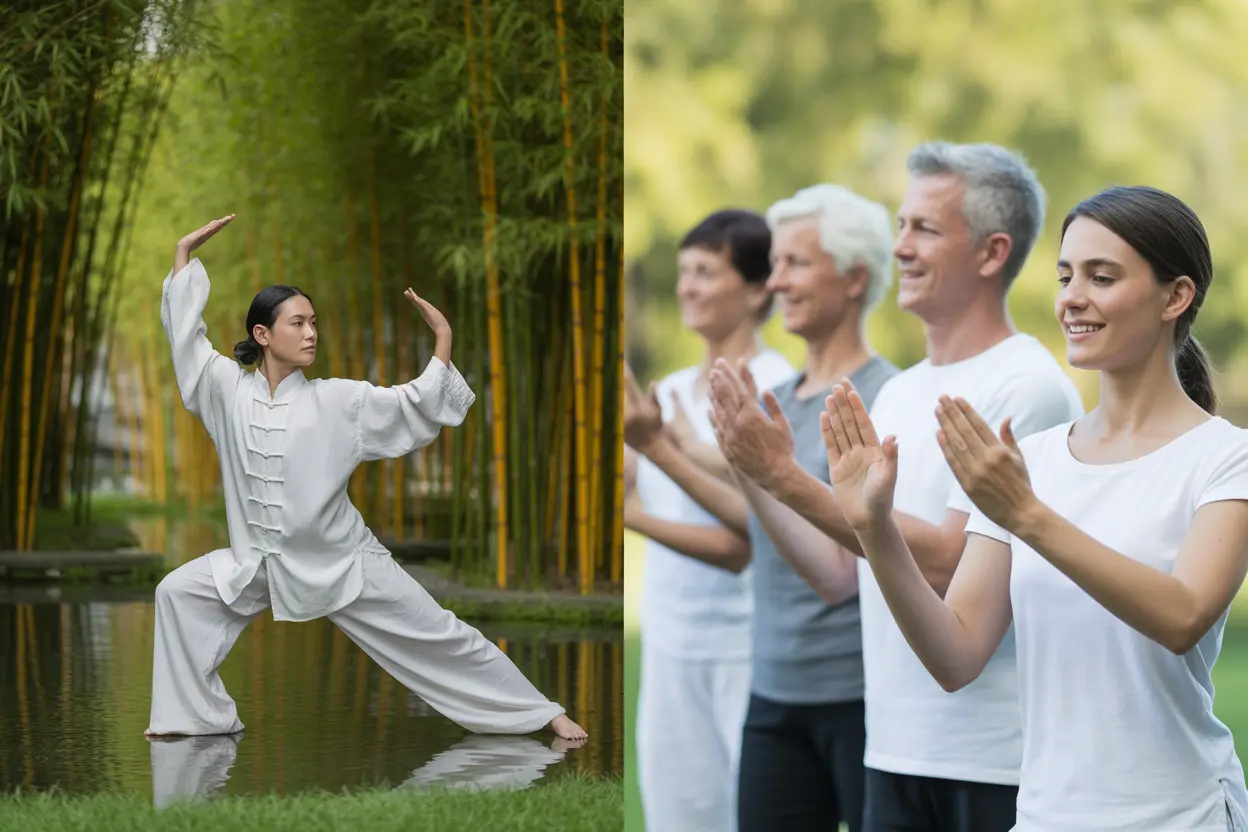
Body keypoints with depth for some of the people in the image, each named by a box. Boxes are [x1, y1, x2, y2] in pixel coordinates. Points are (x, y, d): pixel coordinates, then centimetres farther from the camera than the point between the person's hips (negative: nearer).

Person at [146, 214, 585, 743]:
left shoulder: (336, 401, -7)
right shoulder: (229, 391, -3)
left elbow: (418, 411, -8)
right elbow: (186, 333, 0)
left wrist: (442, 340, -17)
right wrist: (185, 253, -3)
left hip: (344, 560, -2)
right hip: (262, 562, 2)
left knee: (439, 638, -2)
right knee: (178, 592, -9)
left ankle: (542, 714, 6)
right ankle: (197, 714, 5)